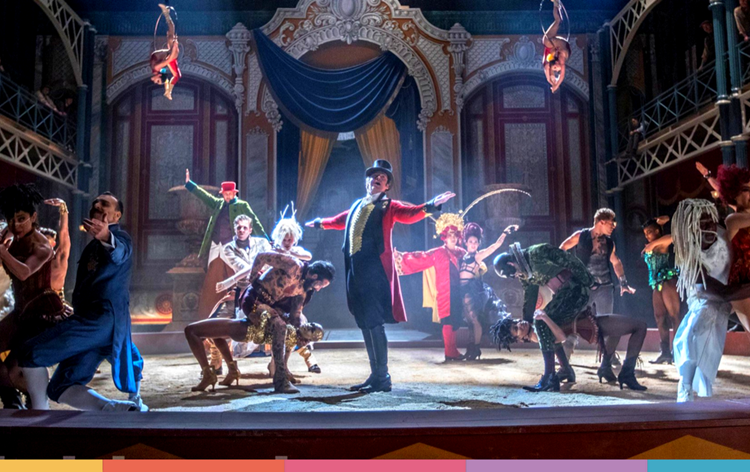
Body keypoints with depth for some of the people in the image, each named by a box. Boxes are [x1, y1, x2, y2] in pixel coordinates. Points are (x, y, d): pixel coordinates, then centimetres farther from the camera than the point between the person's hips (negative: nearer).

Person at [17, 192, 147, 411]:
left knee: (29, 353, -10)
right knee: (59, 388, 5)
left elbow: (118, 253, -28)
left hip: (104, 317, -9)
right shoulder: (91, 248, 29)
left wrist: (106, 236, -49)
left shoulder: (120, 237, 0)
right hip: (92, 320, 9)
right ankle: (119, 408, -7)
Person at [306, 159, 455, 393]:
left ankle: (382, 377, -1)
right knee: (365, 323, 9)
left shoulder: (389, 206, 6)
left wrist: (429, 206, -31)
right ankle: (375, 374, 18)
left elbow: (409, 214, -13)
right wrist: (320, 222, 54)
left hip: (375, 269, -6)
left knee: (374, 322, -9)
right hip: (355, 271, 6)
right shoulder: (357, 206, 22)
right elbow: (340, 220, 39)